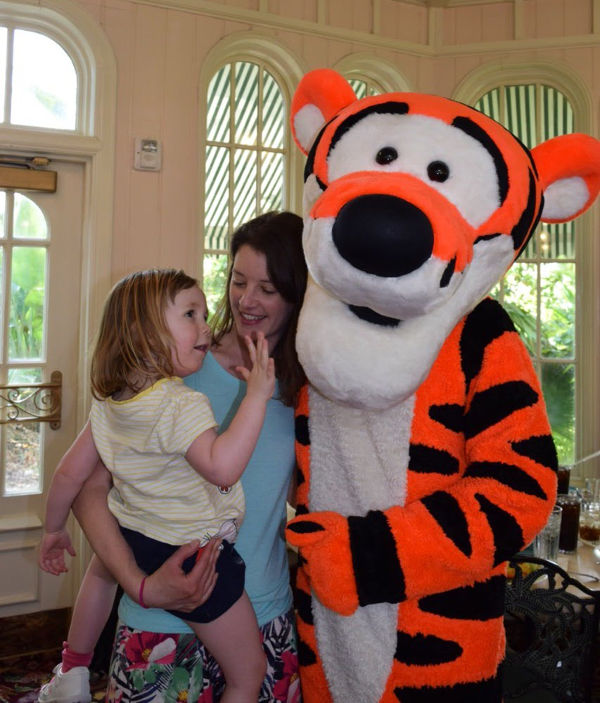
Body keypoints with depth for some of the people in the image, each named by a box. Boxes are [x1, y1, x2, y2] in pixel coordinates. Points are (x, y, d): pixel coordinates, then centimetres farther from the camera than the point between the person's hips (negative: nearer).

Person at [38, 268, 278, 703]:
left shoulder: (109, 402, -1)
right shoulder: (182, 404, -25)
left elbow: (71, 472, 6)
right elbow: (222, 467, -38)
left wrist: (55, 528, 21)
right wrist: (257, 396, -35)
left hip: (132, 540, 8)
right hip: (192, 556, -7)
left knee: (102, 567, 44)